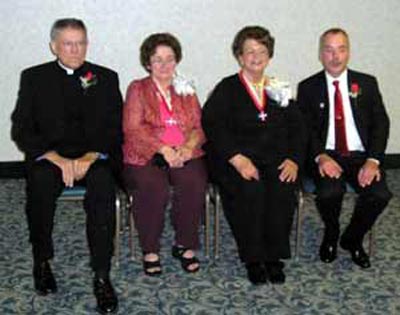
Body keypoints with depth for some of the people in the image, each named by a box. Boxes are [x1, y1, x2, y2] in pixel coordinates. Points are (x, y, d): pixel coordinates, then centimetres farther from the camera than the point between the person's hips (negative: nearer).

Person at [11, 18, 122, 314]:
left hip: (95, 156, 0)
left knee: (102, 182, -32)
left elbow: (114, 129, 5)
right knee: (40, 181, -33)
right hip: (48, 156, 0)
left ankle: (102, 276, -28)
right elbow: (21, 129, 2)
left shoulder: (106, 78, 12)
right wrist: (57, 159, -14)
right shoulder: (34, 77, 11)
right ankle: (42, 262, -11)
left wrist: (90, 158, -14)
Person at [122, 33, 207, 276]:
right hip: (146, 157, -2)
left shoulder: (186, 90, 21)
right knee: (154, 187, -33)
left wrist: (188, 146, -11)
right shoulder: (137, 89, 11)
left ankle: (185, 246, -13)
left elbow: (199, 126, 12)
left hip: (185, 154, 2)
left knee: (194, 183, -29)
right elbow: (133, 128, -3)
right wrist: (163, 149, -16)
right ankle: (150, 251, -17)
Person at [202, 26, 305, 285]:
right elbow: (213, 126, -6)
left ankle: (274, 256, -12)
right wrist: (237, 159, -20)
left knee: (284, 189, -28)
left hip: (276, 161, 3)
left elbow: (297, 128, 12)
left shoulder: (279, 90, 20)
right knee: (251, 190, -32)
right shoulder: (226, 89, 9)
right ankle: (253, 259, -15)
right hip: (237, 161, -2)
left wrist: (293, 159, -7)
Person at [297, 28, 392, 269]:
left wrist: (373, 160, -13)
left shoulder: (367, 84, 10)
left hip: (361, 156, 2)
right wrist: (320, 156, -20)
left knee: (380, 194, -26)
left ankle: (353, 239, 6)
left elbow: (380, 123, 3)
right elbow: (305, 128, 0)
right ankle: (331, 236, 4)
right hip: (327, 156, -1)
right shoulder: (308, 88, 7)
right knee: (330, 192, -32)